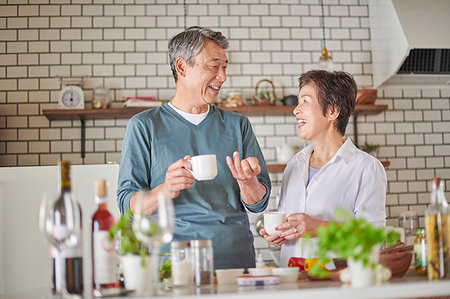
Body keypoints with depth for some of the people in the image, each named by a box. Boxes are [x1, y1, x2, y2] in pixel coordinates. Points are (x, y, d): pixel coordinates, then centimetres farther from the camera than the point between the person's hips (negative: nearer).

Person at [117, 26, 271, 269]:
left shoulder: (237, 125, 15)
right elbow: (128, 204, 0)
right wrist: (165, 190, -19)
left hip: (236, 258, 3)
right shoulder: (143, 126, 5)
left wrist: (247, 182, -9)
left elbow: (259, 203, 13)